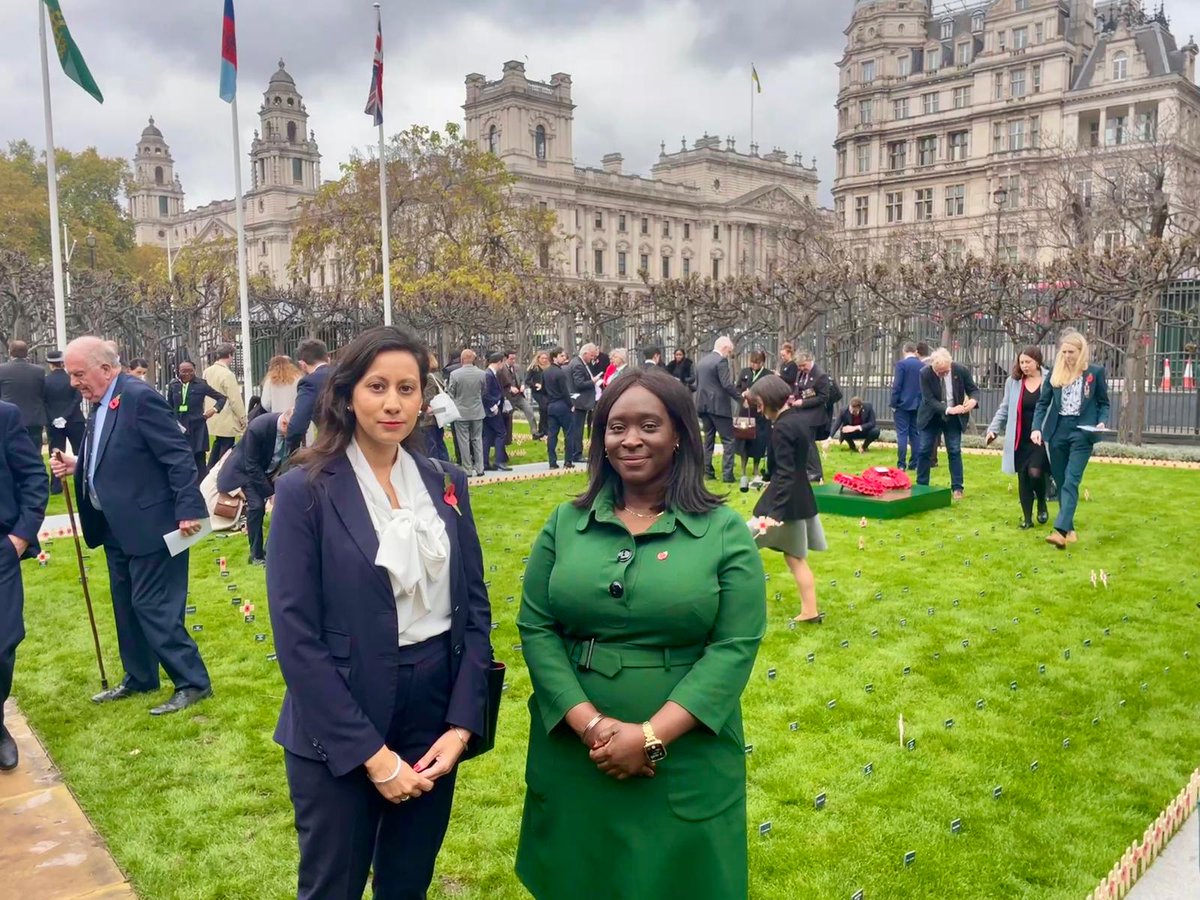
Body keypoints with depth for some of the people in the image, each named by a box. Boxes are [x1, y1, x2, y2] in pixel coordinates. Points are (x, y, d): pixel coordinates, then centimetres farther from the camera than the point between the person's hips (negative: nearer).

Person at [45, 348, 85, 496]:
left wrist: (52, 419, -2)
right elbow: (78, 398, -12)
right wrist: (66, 415, -12)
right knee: (80, 453, 6)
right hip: (74, 421, -1)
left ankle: (56, 486, 5)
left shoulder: (45, 380, -3)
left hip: (54, 422, 1)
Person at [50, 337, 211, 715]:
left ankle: (193, 682, 3)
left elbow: (179, 456, -21)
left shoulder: (139, 397, -18)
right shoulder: (100, 404, 11)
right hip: (117, 526, 10)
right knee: (126, 605, 17)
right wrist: (77, 466, 3)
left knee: (152, 605, -6)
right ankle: (139, 678, 32)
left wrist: (189, 510, -24)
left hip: (150, 525, -10)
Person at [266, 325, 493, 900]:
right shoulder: (305, 491, -10)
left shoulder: (446, 483, 3)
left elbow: (475, 606, 5)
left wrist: (462, 724, -5)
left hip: (436, 716, 4)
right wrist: (369, 752, -15)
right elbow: (296, 638, -13)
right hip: (339, 733, -4)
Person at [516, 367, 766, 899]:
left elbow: (735, 647, -11)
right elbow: (535, 628, -3)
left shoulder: (725, 532, -5)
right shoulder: (565, 524, 1)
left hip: (684, 764, -2)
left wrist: (652, 736, -18)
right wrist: (589, 723, -15)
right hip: (573, 756, 2)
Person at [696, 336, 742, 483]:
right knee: (728, 440, -2)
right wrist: (741, 398, -10)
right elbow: (727, 385, -19)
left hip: (703, 405, 8)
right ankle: (727, 474, -6)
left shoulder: (701, 361, 12)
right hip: (719, 405, -8)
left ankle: (707, 471, 15)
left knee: (708, 439, 15)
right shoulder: (721, 360, -13)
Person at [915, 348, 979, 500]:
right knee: (924, 451, 2)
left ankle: (957, 488, 7)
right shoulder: (925, 373, -20)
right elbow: (929, 400, -21)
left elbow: (974, 390, -5)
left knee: (955, 452, 0)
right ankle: (921, 486, 13)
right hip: (931, 417, 0)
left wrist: (973, 400, -30)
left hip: (954, 418, 0)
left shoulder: (962, 370, -16)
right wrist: (947, 409, -34)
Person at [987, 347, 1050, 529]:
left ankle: (1042, 504, 16)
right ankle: (1027, 517, 18)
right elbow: (1005, 408, 12)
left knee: (1035, 472, -15)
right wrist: (994, 428, 5)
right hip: (1020, 440, 3)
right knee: (1023, 478, 6)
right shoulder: (1013, 381, 4)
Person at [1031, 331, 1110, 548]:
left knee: (1071, 481, -14)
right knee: (1060, 482, 8)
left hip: (1082, 431, -4)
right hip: (1057, 431, 4)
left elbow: (1103, 403, 7)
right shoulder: (1055, 373, 7)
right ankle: (1069, 528, 18)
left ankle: (1061, 530, -23)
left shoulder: (1096, 372, 0)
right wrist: (1037, 428, -5)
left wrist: (1102, 422, -12)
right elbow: (1043, 403, 8)